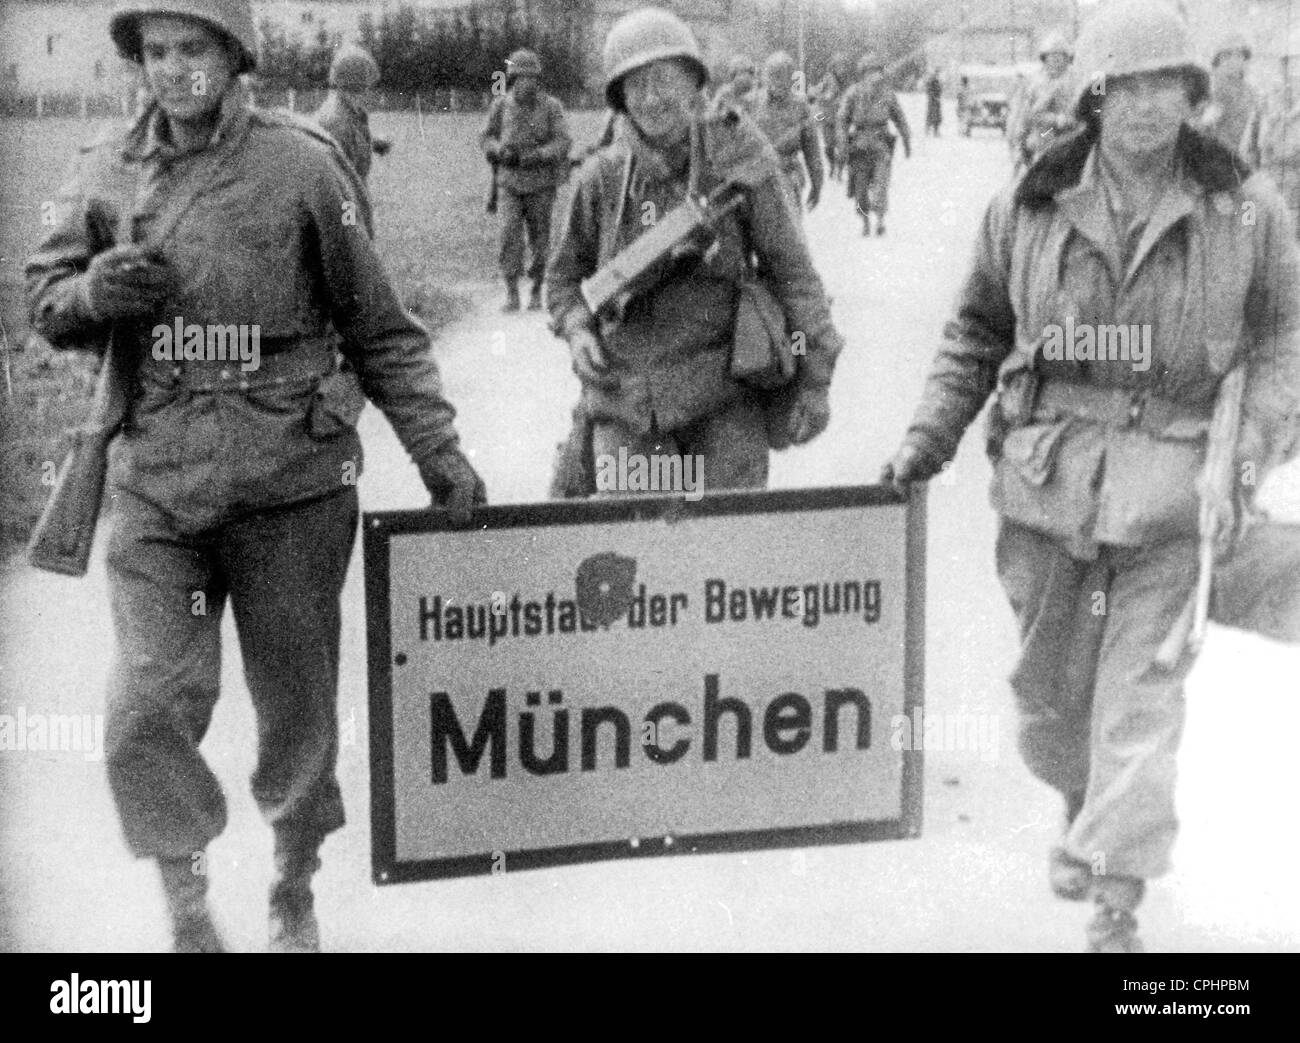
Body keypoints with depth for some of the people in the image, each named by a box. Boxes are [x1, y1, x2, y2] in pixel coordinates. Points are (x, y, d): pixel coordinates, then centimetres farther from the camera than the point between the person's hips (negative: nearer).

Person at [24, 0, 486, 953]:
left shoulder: (302, 167, -4)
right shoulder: (107, 174, 6)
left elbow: (380, 329, 1)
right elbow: (45, 303, 12)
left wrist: (437, 448, -3)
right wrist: (98, 290, -10)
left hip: (291, 484, -2)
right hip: (156, 486, 2)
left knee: (298, 708, 11)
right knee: (145, 713, -7)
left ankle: (295, 892, 34)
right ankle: (186, 897, 17)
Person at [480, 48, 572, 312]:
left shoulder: (551, 106, -6)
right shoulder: (500, 106, 0)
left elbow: (563, 143, -11)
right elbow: (488, 140, 8)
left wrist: (536, 156, -27)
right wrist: (501, 149, -14)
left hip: (542, 184, -1)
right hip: (511, 184, 1)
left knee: (539, 241, 5)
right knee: (510, 236, -11)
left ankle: (537, 291, 20)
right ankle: (512, 295, -9)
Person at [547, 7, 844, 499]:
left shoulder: (738, 157, -3)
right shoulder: (602, 177, 2)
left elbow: (790, 266, 1)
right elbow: (565, 274, 17)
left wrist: (815, 379, -1)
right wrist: (577, 330, -4)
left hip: (725, 394, -1)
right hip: (627, 399, 2)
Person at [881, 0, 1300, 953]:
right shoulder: (1029, 209, 0)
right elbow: (978, 332, 11)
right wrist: (931, 436, 3)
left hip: (1172, 487, -2)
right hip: (1047, 478, 2)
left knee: (1142, 691, -4)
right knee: (1049, 678, 14)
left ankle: (1116, 901, 3)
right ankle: (1081, 802, 44)